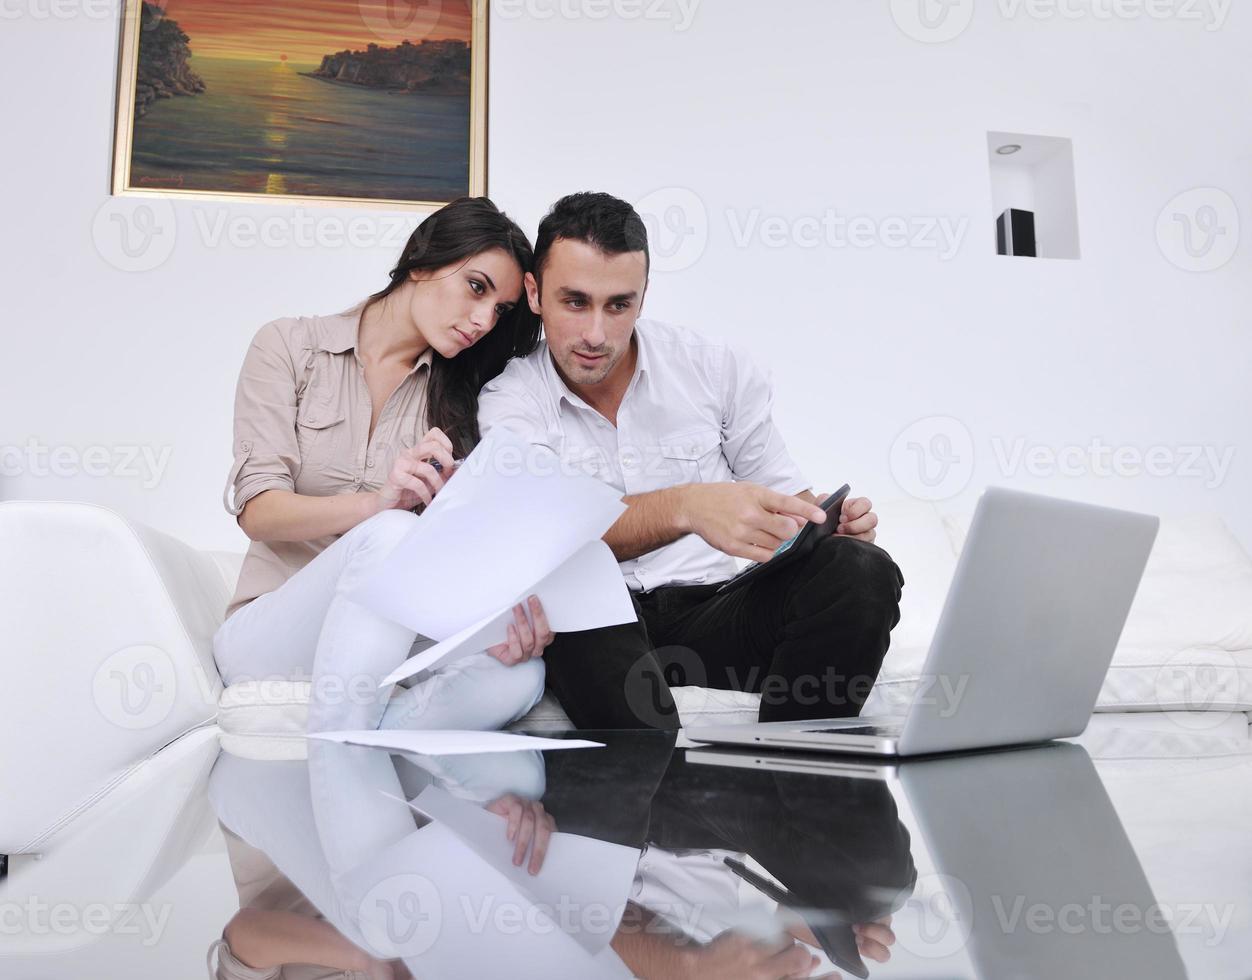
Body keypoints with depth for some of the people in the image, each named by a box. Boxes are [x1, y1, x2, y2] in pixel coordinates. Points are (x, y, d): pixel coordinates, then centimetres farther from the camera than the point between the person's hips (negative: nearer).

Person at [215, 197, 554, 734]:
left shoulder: (457, 393, 12)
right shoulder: (290, 345, 2)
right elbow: (258, 511, -9)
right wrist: (379, 502, -28)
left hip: (392, 640, 3)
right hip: (267, 631, -2)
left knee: (516, 675, -31)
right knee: (391, 535, -36)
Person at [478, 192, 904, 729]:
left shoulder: (717, 369, 5)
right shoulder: (509, 399, -2)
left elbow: (787, 500, 12)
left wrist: (831, 523, -14)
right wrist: (684, 509, -39)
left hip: (713, 610, 3)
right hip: (593, 627, -2)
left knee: (860, 570, -24)